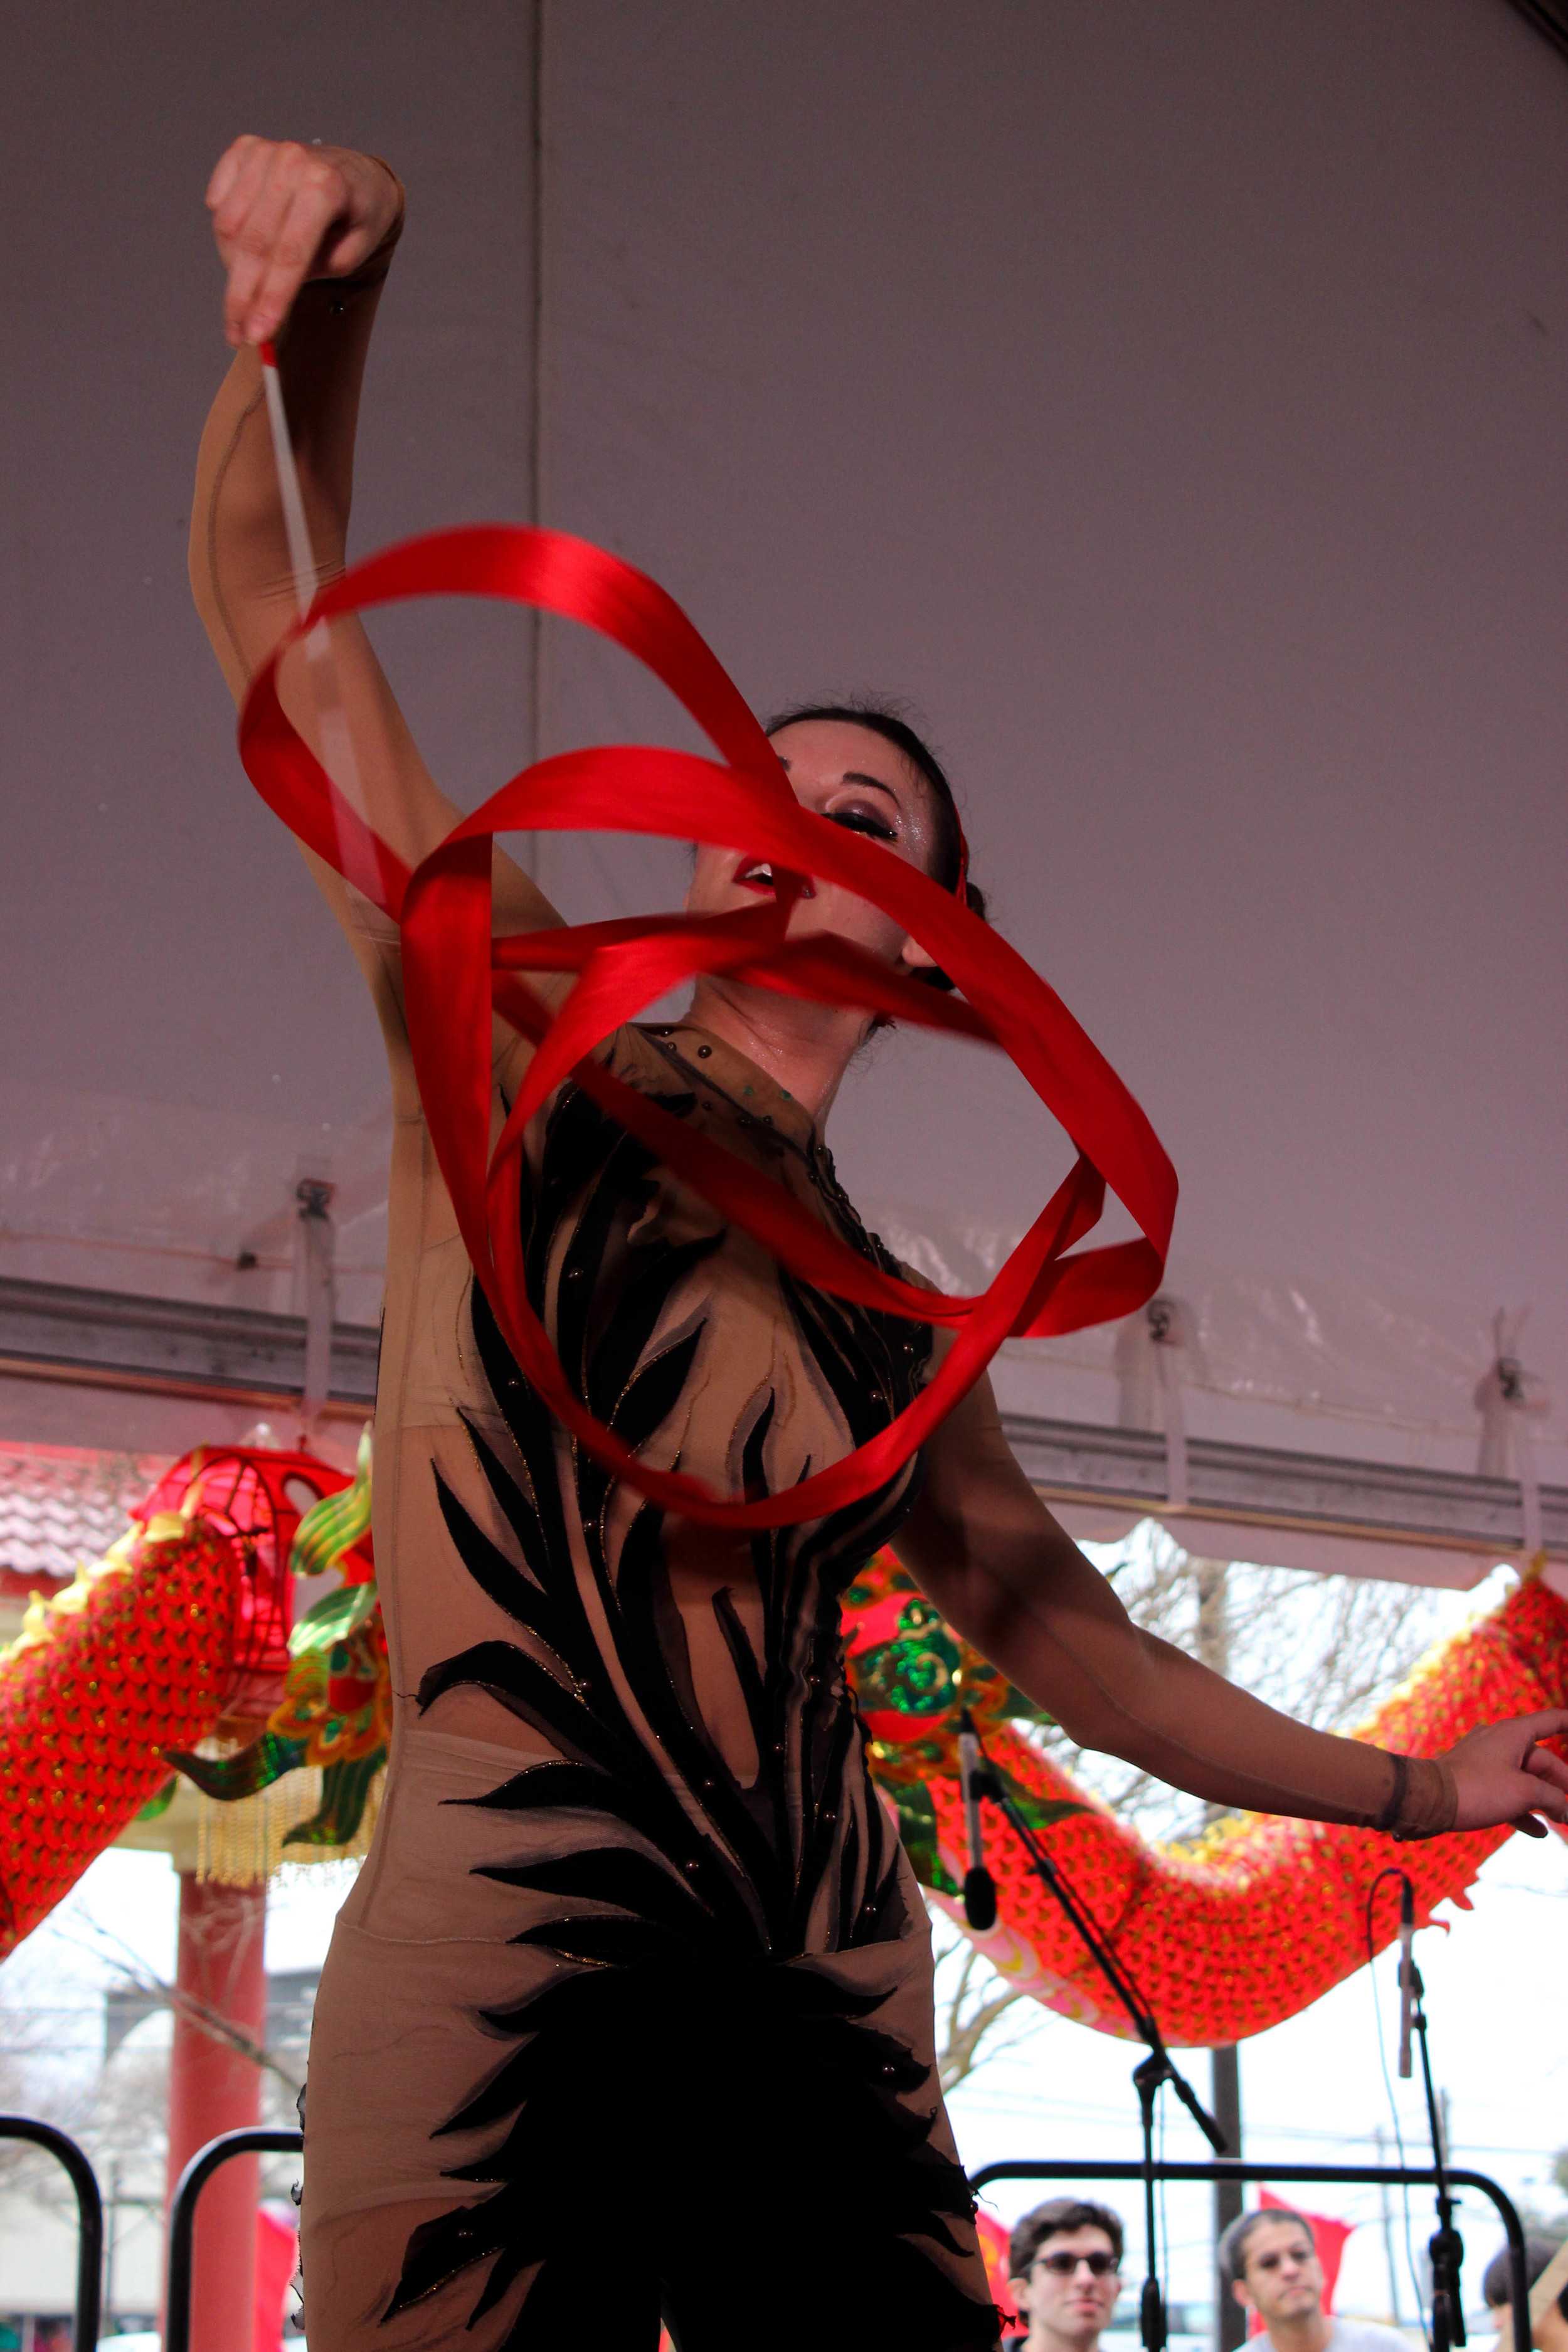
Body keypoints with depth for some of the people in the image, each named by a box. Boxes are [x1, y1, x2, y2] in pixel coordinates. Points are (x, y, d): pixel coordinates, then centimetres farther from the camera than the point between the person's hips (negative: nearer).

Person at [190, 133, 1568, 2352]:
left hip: (826, 2034, 5)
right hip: (515, 1949, -4)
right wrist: (324, 304, -12)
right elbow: (272, 603, 6)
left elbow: (1077, 1645, 35)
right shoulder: (515, 1024, 14)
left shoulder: (896, 1334, 24)